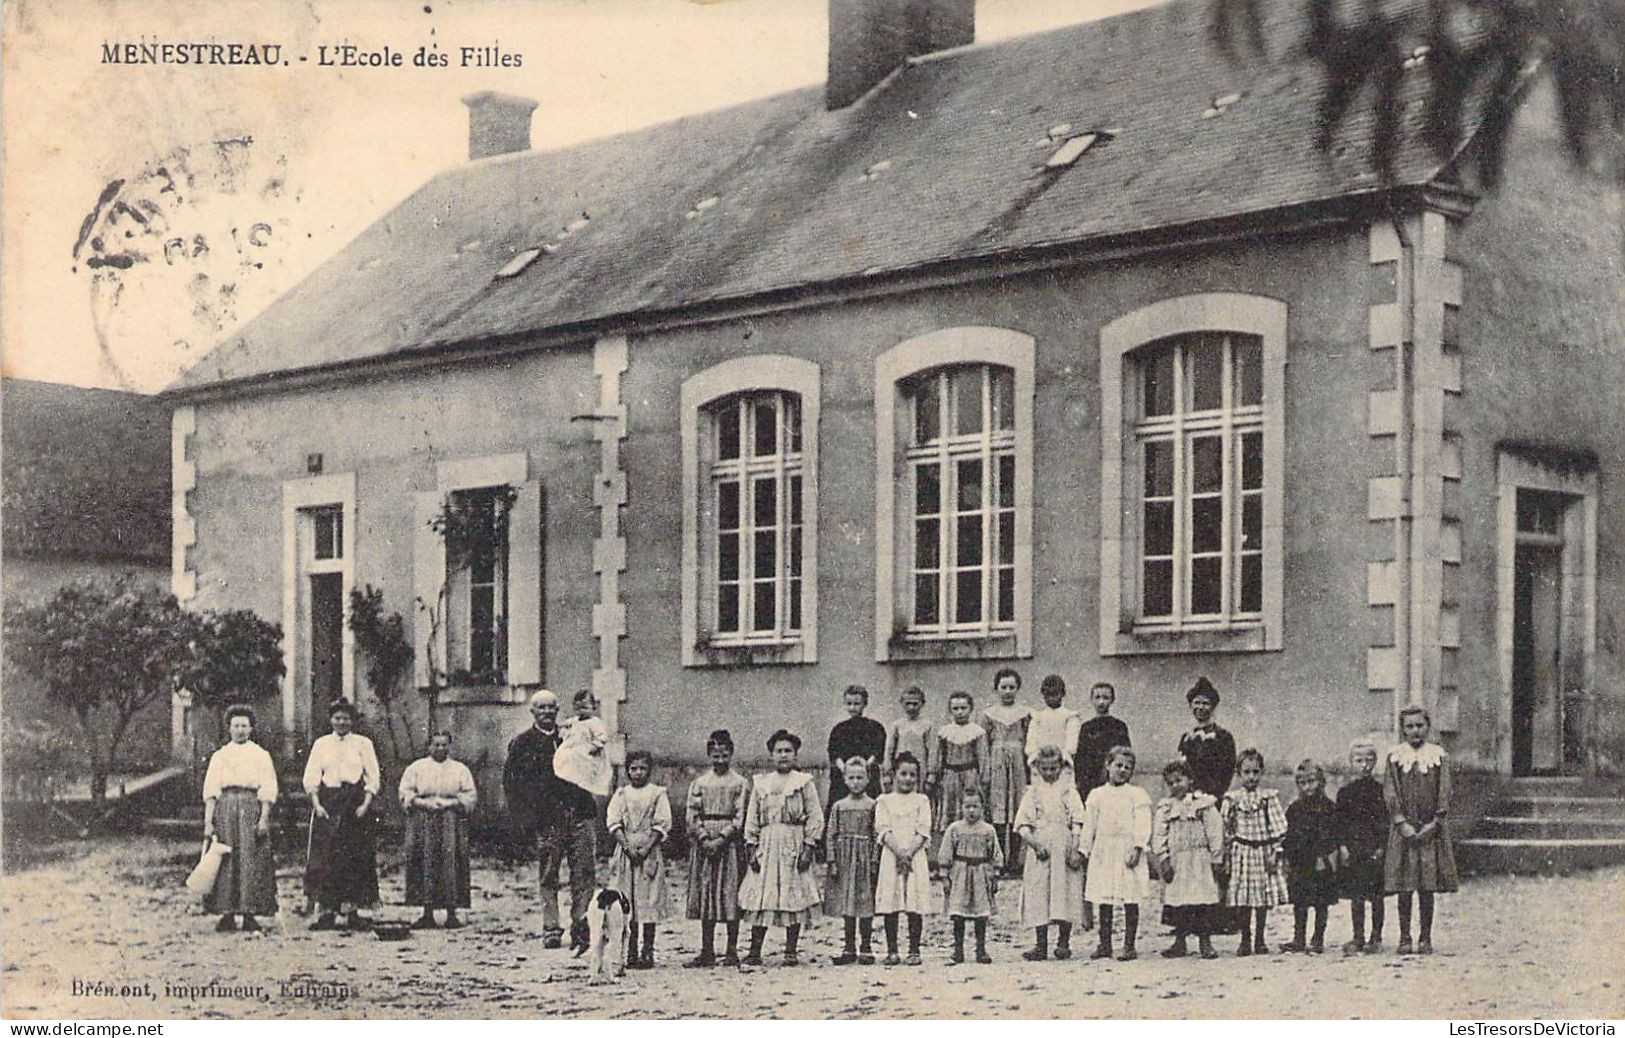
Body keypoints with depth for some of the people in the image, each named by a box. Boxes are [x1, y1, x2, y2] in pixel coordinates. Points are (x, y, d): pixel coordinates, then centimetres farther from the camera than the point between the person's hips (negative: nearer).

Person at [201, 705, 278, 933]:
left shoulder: (261, 755, 11)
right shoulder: (219, 756, 14)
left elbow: (268, 790, 4)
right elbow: (210, 790, 6)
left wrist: (264, 818, -8)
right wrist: (208, 821, -4)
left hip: (251, 808, -1)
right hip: (225, 807, 1)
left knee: (251, 860, -5)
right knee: (226, 862, -3)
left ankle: (250, 914, -2)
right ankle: (227, 914, 0)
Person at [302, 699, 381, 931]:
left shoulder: (363, 743, 7)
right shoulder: (321, 744, 10)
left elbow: (373, 777, 3)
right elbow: (310, 777, 5)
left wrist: (366, 804, -9)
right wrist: (316, 804, -7)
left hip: (355, 803, -1)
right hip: (327, 802, 1)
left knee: (356, 858, -2)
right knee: (325, 857, -4)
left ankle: (353, 911, 3)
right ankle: (327, 911, -1)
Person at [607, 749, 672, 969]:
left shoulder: (657, 794, 4)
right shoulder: (621, 794, 10)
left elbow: (662, 825, -1)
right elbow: (613, 823, 3)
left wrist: (646, 848, -12)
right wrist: (628, 847, -10)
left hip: (649, 852, -2)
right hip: (625, 851, 2)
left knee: (649, 901, -5)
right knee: (626, 902, 0)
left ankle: (647, 952, -2)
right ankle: (631, 953, 3)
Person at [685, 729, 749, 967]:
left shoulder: (740, 783, 3)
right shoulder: (699, 783, 11)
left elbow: (740, 818, -3)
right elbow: (692, 815, 5)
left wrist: (721, 840, -13)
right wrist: (704, 839, -9)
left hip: (729, 842, -3)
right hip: (703, 842, 3)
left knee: (730, 896, -3)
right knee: (704, 894, 3)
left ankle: (732, 951, 2)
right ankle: (707, 951, 8)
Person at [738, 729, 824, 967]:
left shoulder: (804, 782, 3)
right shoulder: (761, 783, 11)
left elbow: (815, 817, -1)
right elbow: (752, 818, 11)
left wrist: (808, 847, -8)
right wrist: (751, 848, 2)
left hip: (793, 844, -2)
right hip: (766, 844, 2)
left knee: (794, 897, -2)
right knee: (760, 896, -1)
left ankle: (791, 951, 5)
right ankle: (755, 951, 2)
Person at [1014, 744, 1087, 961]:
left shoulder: (1068, 790, 7)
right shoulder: (1033, 792, 11)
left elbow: (1077, 822, -1)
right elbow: (1022, 825, 4)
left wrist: (1075, 850, -12)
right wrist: (1034, 843, -12)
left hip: (1064, 847, -1)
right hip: (1039, 848, 1)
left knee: (1065, 892, -5)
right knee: (1038, 894, -3)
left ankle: (1063, 943, 4)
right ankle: (1040, 945, 1)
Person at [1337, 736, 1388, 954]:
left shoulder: (1380, 791, 3)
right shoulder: (1345, 792, 6)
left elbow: (1386, 821, 1)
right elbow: (1340, 822, 6)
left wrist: (1382, 847, -7)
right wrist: (1343, 846, -4)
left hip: (1375, 848, -1)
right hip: (1353, 848, 1)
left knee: (1377, 895, 2)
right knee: (1356, 896, 2)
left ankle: (1376, 937, 9)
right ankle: (1358, 938, 7)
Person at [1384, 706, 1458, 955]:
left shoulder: (1438, 755, 4)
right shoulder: (1395, 756, 4)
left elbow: (1444, 792, 1)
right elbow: (1390, 792, -1)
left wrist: (1434, 823, -10)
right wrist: (1402, 823, -12)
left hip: (1430, 829, 0)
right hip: (1403, 828, 0)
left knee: (1427, 888, 1)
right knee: (1404, 888, 0)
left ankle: (1426, 938, 9)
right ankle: (1404, 937, 7)